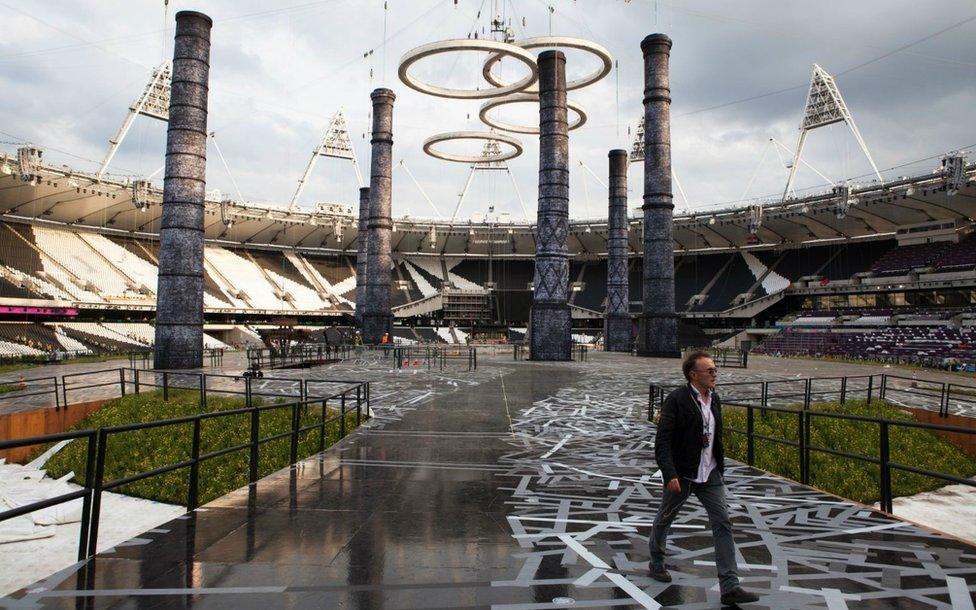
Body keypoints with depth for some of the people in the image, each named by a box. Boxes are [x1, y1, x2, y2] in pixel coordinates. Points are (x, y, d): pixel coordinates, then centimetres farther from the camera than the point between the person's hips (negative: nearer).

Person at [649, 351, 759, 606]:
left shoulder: (714, 399, 4)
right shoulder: (676, 400, -18)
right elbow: (662, 441, -20)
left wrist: (720, 466, 17)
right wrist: (670, 475, -26)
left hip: (710, 474, 6)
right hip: (682, 474, -6)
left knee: (723, 523, -1)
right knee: (664, 519, 14)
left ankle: (730, 587, 2)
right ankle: (657, 563, 39)